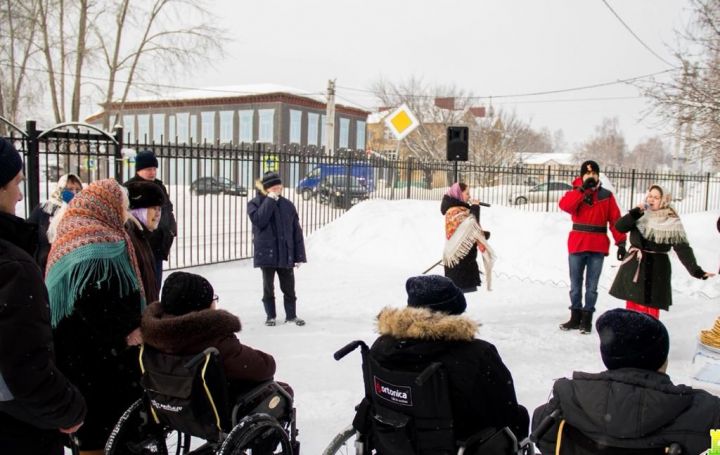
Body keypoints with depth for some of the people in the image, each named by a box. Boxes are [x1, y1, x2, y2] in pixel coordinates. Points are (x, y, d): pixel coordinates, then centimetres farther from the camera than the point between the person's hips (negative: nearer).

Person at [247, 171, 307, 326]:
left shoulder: (287, 205, 4)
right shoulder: (255, 203, -2)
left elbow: (296, 232, 4)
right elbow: (259, 220, -23)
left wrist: (299, 256, 1)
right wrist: (270, 200, -19)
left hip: (286, 254, 2)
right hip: (266, 254, -2)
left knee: (289, 288, 9)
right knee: (268, 287, 9)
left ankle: (291, 315, 23)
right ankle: (270, 316, 24)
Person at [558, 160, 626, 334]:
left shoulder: (606, 195, 4)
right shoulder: (575, 192, 3)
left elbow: (615, 220, 1)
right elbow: (564, 205, -18)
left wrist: (621, 242, -6)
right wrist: (582, 189, -22)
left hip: (598, 247, 0)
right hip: (576, 245, 1)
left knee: (592, 286, 4)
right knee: (575, 284, 9)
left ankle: (587, 319, 12)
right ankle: (575, 317, 19)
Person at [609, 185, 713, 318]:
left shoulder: (672, 222, -6)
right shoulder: (639, 216, 5)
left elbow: (683, 249, -10)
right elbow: (619, 227, -7)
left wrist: (696, 270, -20)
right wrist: (635, 213, -19)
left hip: (656, 270, -3)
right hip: (634, 267, 3)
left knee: (651, 308, -4)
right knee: (632, 305, 9)